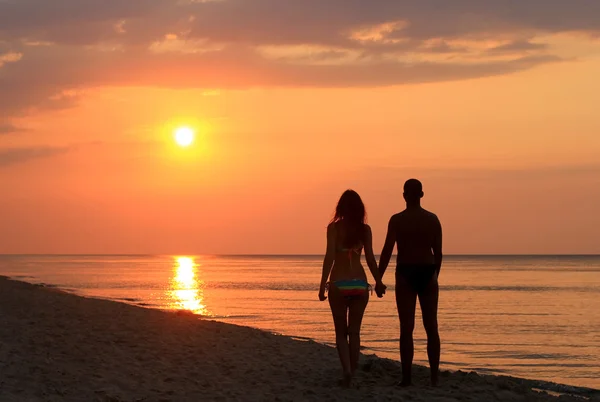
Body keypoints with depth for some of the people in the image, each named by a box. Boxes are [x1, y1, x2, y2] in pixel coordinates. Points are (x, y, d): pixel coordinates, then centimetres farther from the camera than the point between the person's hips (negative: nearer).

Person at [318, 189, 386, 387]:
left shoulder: (334, 227, -5)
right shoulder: (365, 229, 1)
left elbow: (330, 256, -10)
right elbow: (370, 258, -2)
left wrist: (323, 285, -7)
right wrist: (379, 282, 9)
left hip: (338, 283, -2)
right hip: (359, 283, 2)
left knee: (341, 332, 7)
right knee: (354, 331, 11)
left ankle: (347, 370, -12)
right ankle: (351, 373, 13)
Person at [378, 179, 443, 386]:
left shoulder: (397, 220, -5)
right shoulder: (433, 219, 4)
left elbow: (387, 251, -9)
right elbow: (438, 253, 6)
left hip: (406, 274, -2)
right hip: (428, 273, 3)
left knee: (406, 328, -1)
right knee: (431, 328, 7)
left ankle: (407, 377, -3)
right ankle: (434, 377, 6)